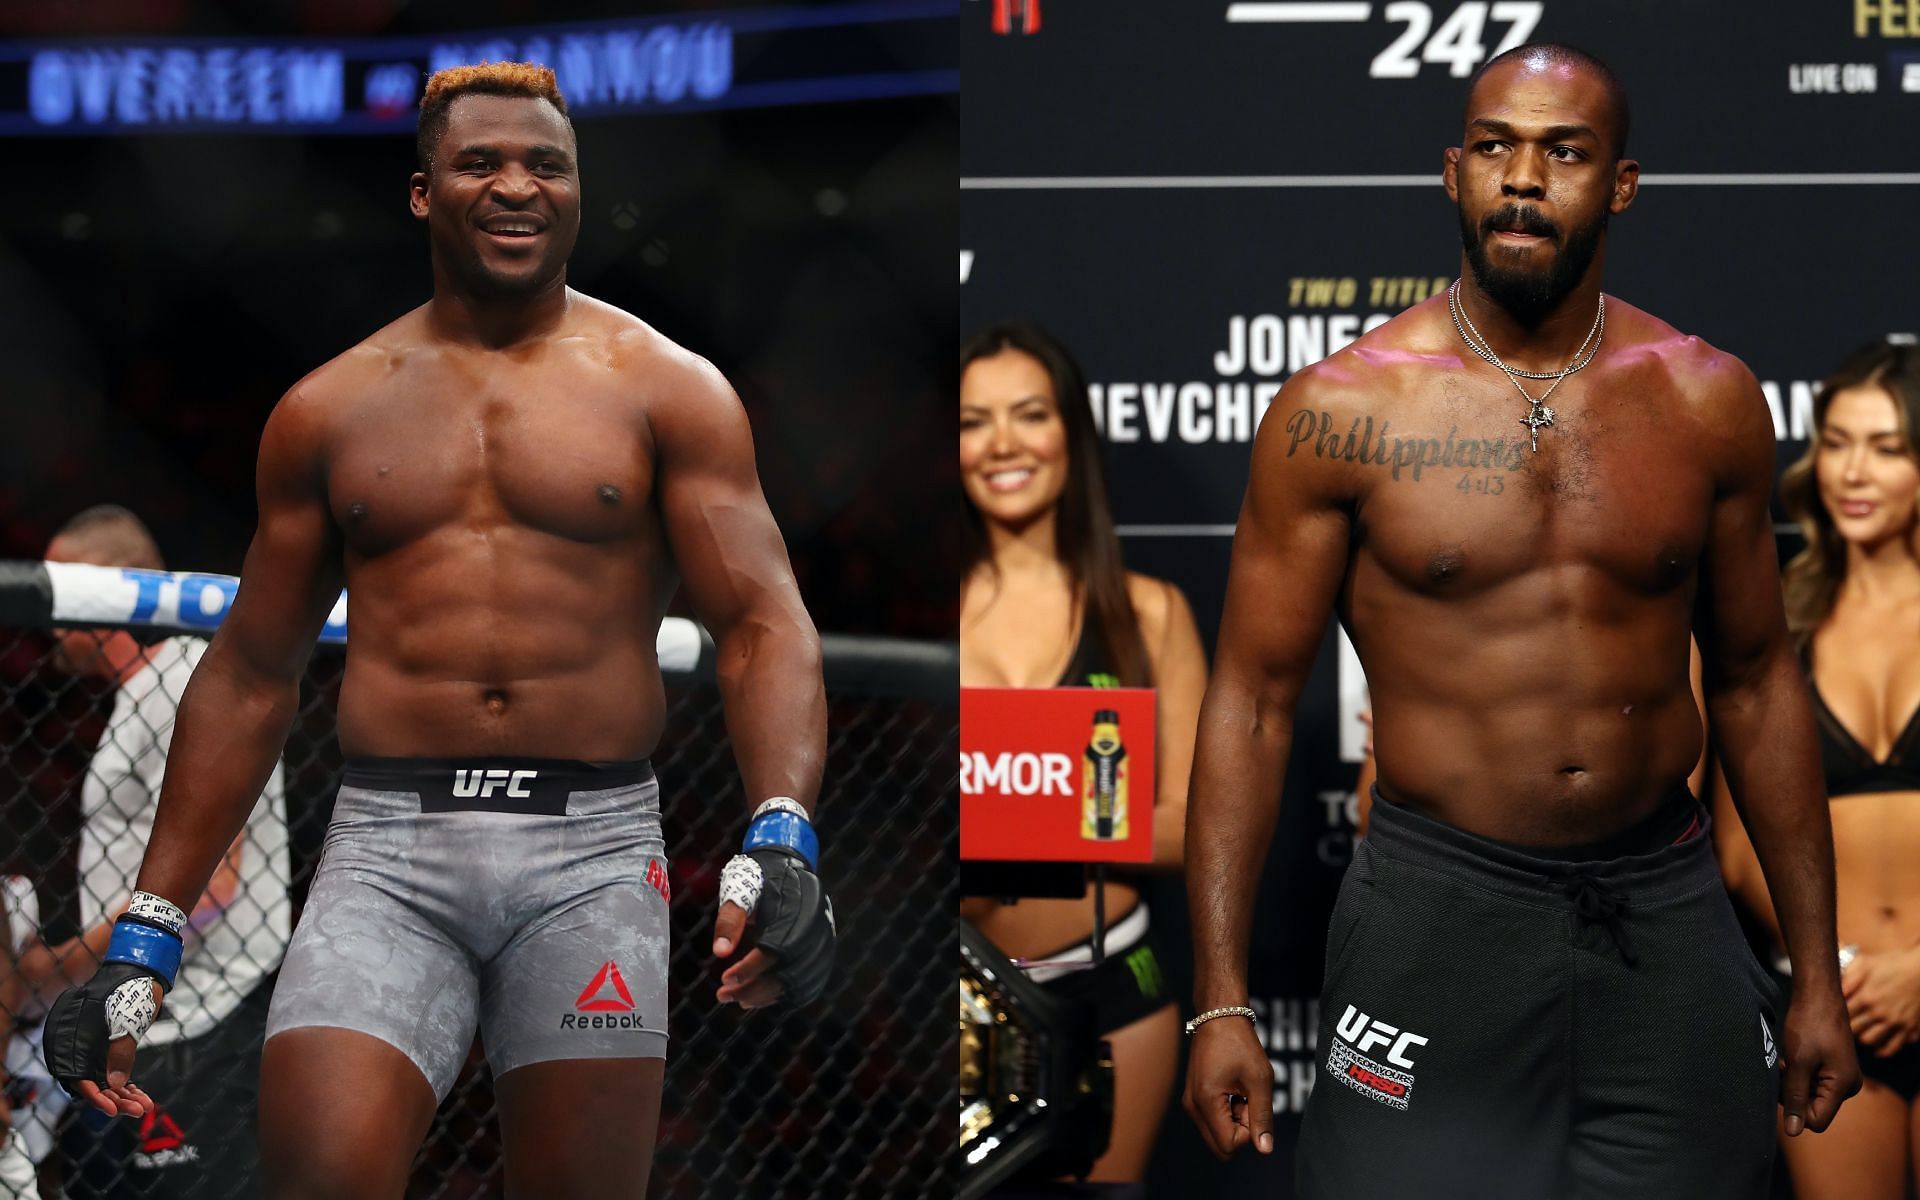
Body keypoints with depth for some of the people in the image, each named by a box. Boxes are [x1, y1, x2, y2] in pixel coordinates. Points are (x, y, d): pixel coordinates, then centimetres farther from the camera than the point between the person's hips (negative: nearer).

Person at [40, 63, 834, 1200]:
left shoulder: (668, 390, 6)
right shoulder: (328, 410, 13)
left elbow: (765, 626, -2)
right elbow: (250, 677, 17)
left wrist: (782, 840, -21)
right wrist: (143, 940, 13)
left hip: (594, 851, -1)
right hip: (387, 849, 1)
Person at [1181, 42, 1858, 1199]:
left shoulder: (1708, 401, 3)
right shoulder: (1344, 409, -5)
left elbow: (1757, 682, 12)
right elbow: (1253, 700, -2)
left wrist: (1818, 973, 11)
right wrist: (1221, 1002, -8)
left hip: (1666, 922, 3)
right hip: (1441, 916, -3)